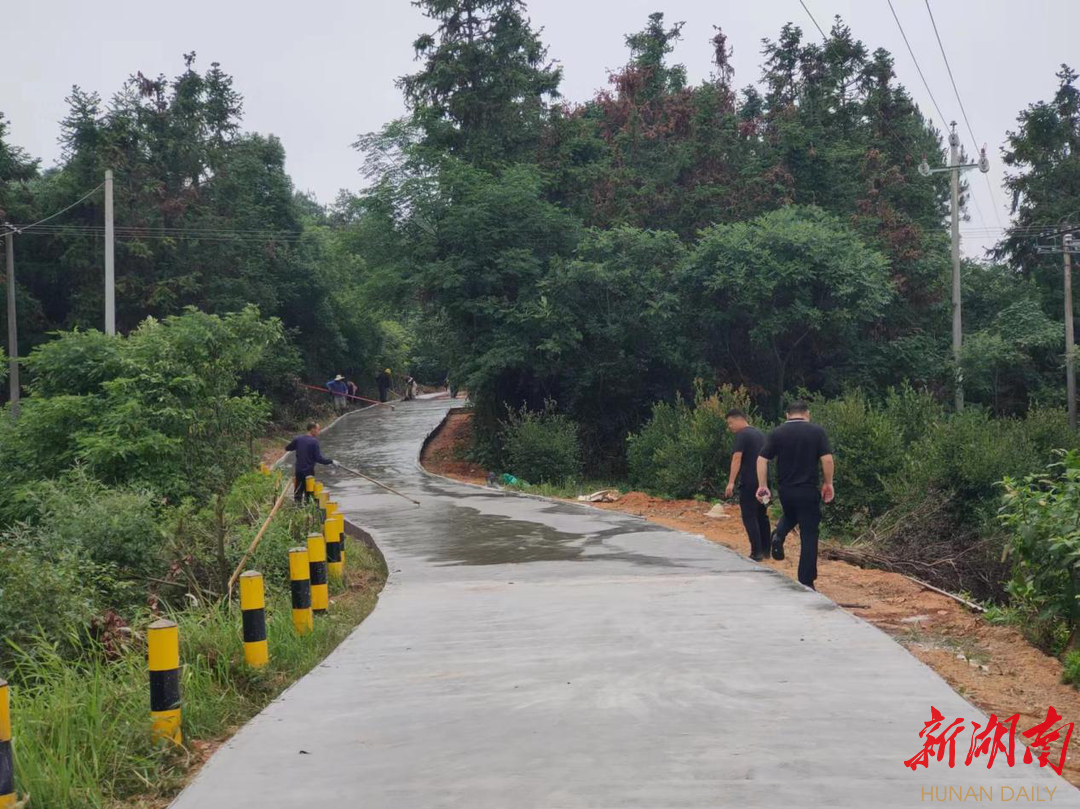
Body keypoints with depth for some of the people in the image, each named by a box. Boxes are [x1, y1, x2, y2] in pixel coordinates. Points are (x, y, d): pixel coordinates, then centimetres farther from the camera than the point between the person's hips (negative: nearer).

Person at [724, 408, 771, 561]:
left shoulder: (742, 434, -10)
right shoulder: (759, 433, 16)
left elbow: (737, 458, -19)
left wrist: (731, 482, -23)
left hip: (749, 482, -8)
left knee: (749, 517, -5)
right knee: (762, 515, 15)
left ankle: (756, 553, -8)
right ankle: (765, 549, 20)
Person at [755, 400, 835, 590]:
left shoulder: (777, 433, 2)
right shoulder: (817, 431, -2)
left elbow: (762, 459, -3)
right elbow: (827, 459, -10)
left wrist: (762, 486, 2)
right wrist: (828, 483, 3)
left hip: (785, 490, 3)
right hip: (808, 490, -3)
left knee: (790, 515, 33)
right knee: (809, 535, 3)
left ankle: (779, 534, 2)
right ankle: (806, 583, 1)